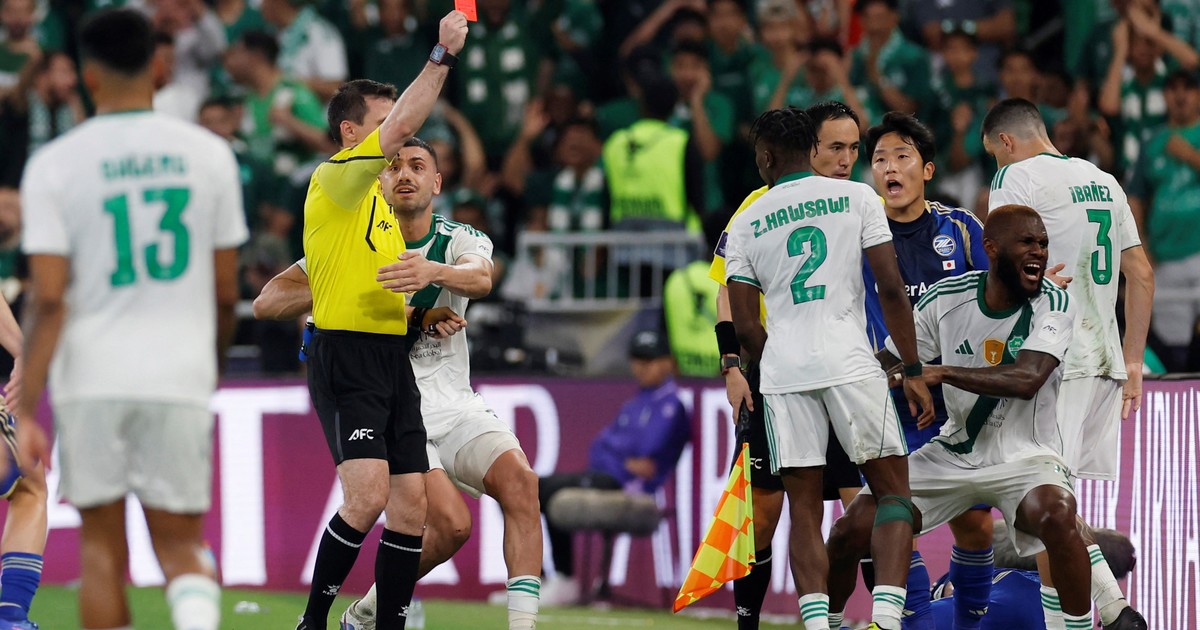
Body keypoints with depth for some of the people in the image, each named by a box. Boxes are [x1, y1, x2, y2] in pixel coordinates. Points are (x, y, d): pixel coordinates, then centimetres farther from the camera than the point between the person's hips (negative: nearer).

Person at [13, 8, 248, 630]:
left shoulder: (54, 164, -5)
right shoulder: (209, 153, 3)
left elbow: (48, 298, -10)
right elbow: (226, 292, 7)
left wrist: (26, 409, -8)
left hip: (92, 378, -1)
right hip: (180, 375, 1)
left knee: (102, 547, 11)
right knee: (179, 542, 7)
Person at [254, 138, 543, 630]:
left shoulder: (461, 240, 5)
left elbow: (479, 279, -22)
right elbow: (267, 303, -4)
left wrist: (433, 271, -45)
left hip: (454, 405, 3)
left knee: (518, 479, -24)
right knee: (451, 521, -23)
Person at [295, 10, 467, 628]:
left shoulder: (377, 198, 22)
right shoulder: (334, 178, -5)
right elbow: (397, 131, -21)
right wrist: (442, 56, -22)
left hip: (392, 356, 9)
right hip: (347, 352, -9)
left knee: (410, 502, 1)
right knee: (369, 494, -20)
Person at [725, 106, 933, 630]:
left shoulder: (744, 224, 10)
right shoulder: (857, 198, 5)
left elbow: (745, 328, 9)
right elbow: (891, 290, -1)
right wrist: (914, 371, 4)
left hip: (782, 371, 2)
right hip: (850, 364, -2)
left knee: (804, 508, 7)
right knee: (894, 492, 6)